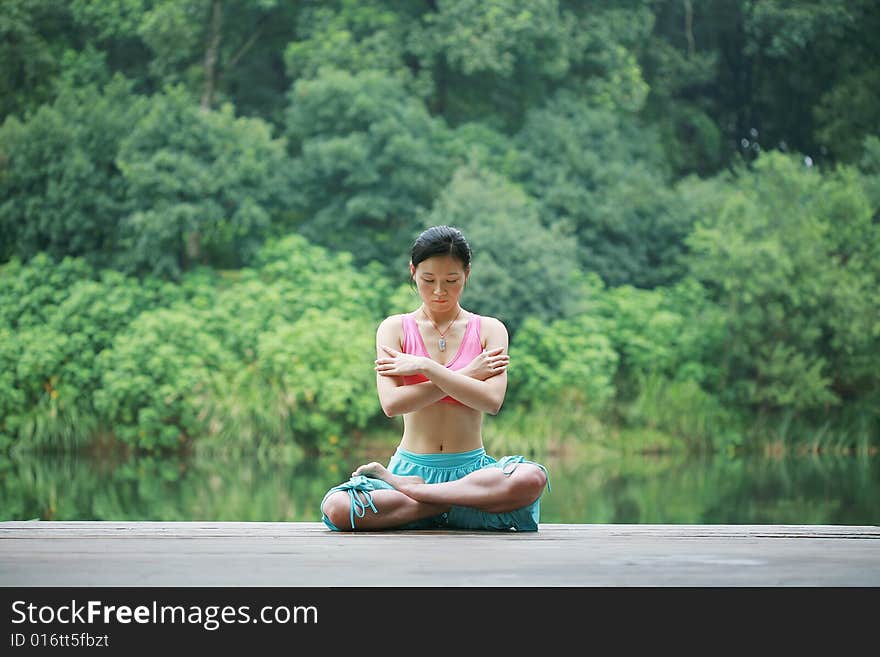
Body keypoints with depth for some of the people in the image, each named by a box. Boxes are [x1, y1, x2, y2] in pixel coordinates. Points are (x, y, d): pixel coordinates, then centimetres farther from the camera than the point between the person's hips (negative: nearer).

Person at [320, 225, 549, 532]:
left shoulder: (488, 330, 7)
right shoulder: (395, 328, 6)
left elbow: (492, 401, -11)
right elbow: (391, 403, -10)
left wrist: (424, 367, -10)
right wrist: (467, 375, -9)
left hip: (470, 468, 1)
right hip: (412, 465, 0)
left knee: (532, 478, -35)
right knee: (336, 507, -30)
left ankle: (400, 485, -19)